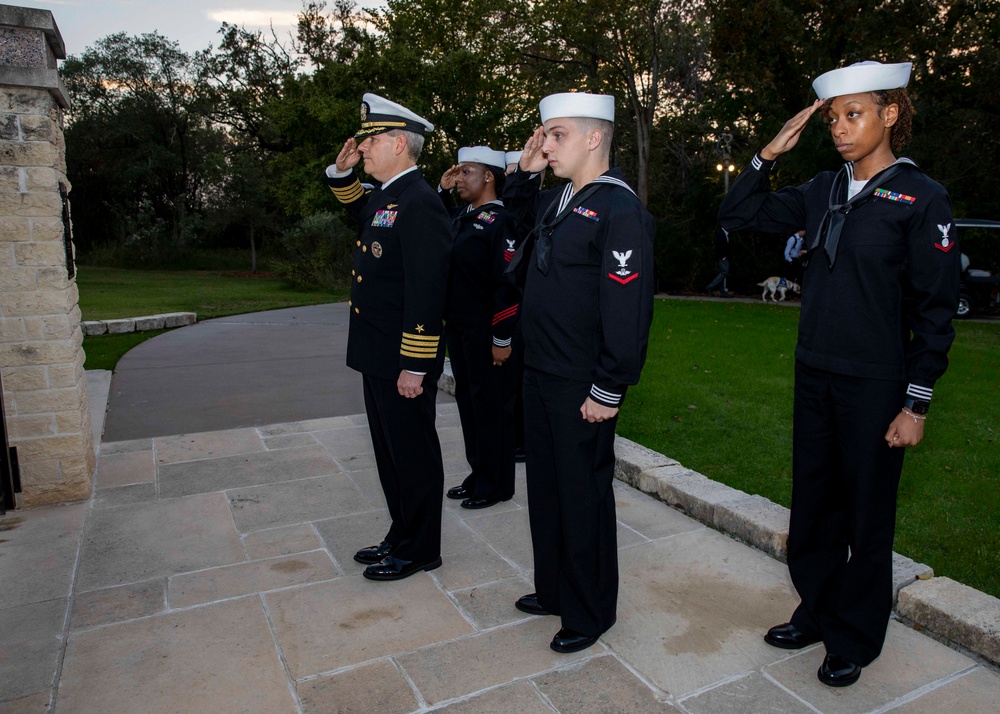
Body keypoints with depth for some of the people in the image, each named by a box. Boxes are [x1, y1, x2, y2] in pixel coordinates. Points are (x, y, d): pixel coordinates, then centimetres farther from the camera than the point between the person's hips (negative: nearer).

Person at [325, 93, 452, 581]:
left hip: (404, 364, -10)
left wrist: (414, 366, -23)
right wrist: (342, 170, 17)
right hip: (378, 358, 10)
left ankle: (419, 551, 22)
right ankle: (401, 537, 35)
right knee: (391, 453, 19)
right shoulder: (384, 197, 12)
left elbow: (426, 291, -23)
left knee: (413, 456, 5)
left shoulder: (420, 203, -18)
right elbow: (356, 208, 37)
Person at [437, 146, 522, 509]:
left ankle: (496, 485, 18)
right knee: (468, 401, 16)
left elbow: (509, 282, -19)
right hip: (458, 330, 9)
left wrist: (502, 339, -20)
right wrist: (442, 190, 11)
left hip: (487, 335, -9)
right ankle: (479, 474, 31)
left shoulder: (500, 221, -15)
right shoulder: (460, 215, 10)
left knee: (492, 407, 3)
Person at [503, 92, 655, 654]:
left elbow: (629, 308, -21)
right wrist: (526, 169, 14)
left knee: (584, 494, 6)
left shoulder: (620, 209, -17)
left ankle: (591, 612, 26)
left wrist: (608, 392, -20)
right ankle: (553, 589, 38)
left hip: (581, 387, -9)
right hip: (540, 375, 9)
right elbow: (516, 205, 35)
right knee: (546, 486, 19)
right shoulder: (558, 201, 11)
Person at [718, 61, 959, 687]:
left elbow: (935, 309, -10)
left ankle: (855, 640, 30)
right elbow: (737, 214, 9)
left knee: (866, 516, 10)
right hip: (815, 376, 5)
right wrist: (771, 153, -3)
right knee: (813, 503, 16)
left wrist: (916, 404, -12)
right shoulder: (824, 192, 6)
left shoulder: (922, 198, -9)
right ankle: (816, 613, 36)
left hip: (875, 387, -5)